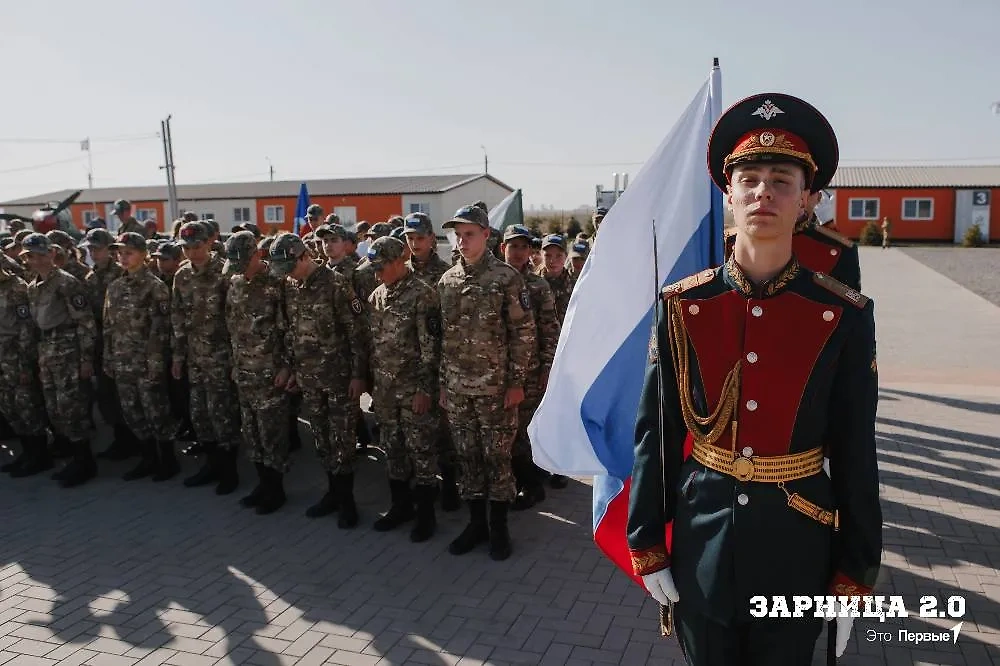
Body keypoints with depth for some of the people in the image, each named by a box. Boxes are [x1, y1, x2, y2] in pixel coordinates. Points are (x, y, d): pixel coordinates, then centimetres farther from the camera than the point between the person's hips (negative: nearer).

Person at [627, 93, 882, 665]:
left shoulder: (845, 317, -9)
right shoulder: (681, 307, -8)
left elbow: (856, 457, -4)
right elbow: (656, 434, -3)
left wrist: (855, 575, -1)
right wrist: (648, 545, -1)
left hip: (797, 548, 0)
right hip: (701, 541, 1)